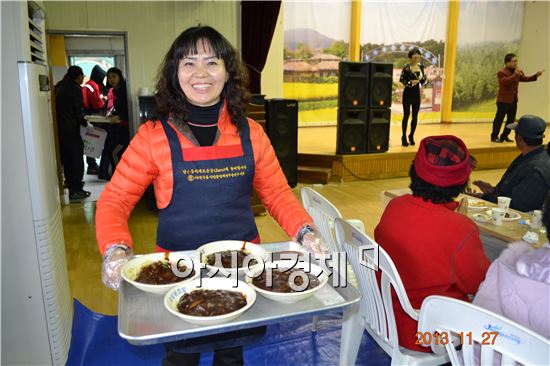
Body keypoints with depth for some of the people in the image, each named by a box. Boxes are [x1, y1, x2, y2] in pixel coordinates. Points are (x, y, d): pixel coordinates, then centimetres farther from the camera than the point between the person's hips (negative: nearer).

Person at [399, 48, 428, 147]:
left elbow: (424, 80, 13)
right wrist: (410, 82, -19)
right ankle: (404, 137, 8)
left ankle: (411, 136, 22)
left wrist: (424, 78, -9)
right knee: (406, 115, -2)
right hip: (408, 92, -5)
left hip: (417, 93, 5)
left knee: (415, 116, 7)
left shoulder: (421, 67, 7)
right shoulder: (406, 67, -8)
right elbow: (401, 79, -8)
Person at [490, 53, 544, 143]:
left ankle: (504, 136, 21)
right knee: (499, 119, -4)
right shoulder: (501, 72, -14)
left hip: (513, 100, 8)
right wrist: (515, 74, -31)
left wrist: (536, 75, 8)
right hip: (503, 100, -8)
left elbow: (524, 78, 19)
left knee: (511, 119, 11)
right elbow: (505, 81, -29)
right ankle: (494, 136, 5)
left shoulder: (518, 71, 11)